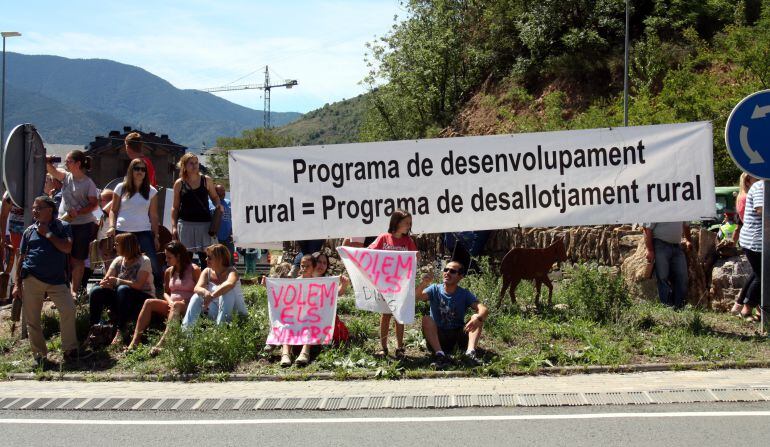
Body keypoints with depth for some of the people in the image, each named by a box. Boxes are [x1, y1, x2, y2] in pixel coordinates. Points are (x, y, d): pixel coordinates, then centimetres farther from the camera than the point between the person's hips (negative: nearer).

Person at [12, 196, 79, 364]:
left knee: (68, 309, -17)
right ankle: (39, 355, 16)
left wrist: (47, 233, -8)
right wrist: (17, 284, 6)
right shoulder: (29, 230, 11)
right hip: (32, 279, 2)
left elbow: (67, 248, -12)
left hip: (57, 280, -2)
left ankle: (70, 350, -5)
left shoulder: (63, 227, 4)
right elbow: (21, 258, 12)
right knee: (32, 319, 3)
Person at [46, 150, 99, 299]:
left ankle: (75, 290, 16)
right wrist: (47, 162, -29)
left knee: (77, 259, 5)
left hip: (82, 225, -4)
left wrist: (78, 212, -22)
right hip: (63, 223, 4)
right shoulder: (66, 176, 6)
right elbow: (52, 170, -8)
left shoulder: (88, 183, -8)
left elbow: (94, 204, -10)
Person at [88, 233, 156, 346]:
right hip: (123, 299, 6)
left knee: (123, 289, -35)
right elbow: (105, 281, -2)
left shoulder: (144, 261, -11)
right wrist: (105, 283, -26)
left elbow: (138, 285, -23)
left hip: (144, 299, -6)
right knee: (96, 292, -15)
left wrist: (117, 281, -26)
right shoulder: (118, 260, 6)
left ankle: (121, 331, -33)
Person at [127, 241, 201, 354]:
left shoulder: (194, 270, -3)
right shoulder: (169, 271, 14)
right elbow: (166, 292, 18)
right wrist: (170, 302, -4)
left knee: (177, 306, -39)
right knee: (149, 303, -18)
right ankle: (135, 341, -30)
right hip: (172, 305, 6)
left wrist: (183, 302, -19)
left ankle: (162, 343, -51)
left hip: (188, 307, -6)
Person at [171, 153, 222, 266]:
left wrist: (218, 205, -5)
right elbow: (175, 207, 9)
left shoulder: (206, 180, 6)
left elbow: (214, 197, 18)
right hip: (185, 223, 0)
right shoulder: (179, 183, 5)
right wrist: (174, 226, 2)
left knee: (204, 255, -4)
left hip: (204, 223, 0)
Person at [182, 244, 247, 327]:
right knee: (197, 296, -13)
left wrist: (212, 296, -52)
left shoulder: (231, 271, -17)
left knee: (227, 292, -30)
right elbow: (197, 288, -18)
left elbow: (230, 284, -42)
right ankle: (185, 329, -19)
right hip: (217, 311, 5)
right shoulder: (207, 272, -2)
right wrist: (205, 292, -42)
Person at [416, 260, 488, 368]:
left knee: (477, 317, -19)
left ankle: (470, 351, -38)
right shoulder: (435, 289, 0)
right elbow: (416, 296, -20)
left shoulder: (465, 294, -1)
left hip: (458, 335, 0)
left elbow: (484, 310, -17)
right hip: (437, 337, 0)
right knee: (426, 319, -26)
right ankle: (439, 353, -39)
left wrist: (478, 319, -41)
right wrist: (423, 284, -40)